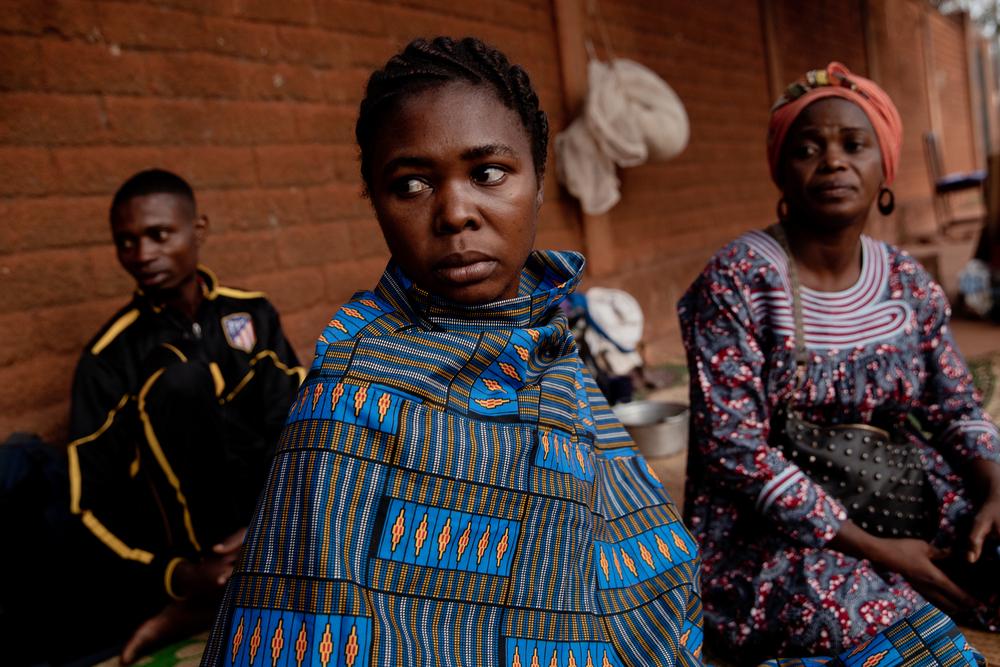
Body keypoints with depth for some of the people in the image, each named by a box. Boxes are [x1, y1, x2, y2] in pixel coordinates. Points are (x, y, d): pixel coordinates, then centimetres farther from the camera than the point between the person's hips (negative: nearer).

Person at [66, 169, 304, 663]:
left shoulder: (252, 313, 2)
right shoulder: (110, 357, -5)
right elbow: (91, 500, -8)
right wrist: (174, 574, -24)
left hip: (261, 504, 3)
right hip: (192, 529, -3)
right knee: (176, 380, -26)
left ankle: (210, 601, -23)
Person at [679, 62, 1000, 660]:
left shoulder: (910, 284, 4)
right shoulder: (737, 282, -14)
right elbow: (735, 450, -18)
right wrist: (873, 549, -19)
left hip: (906, 506, 6)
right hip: (775, 532, -5)